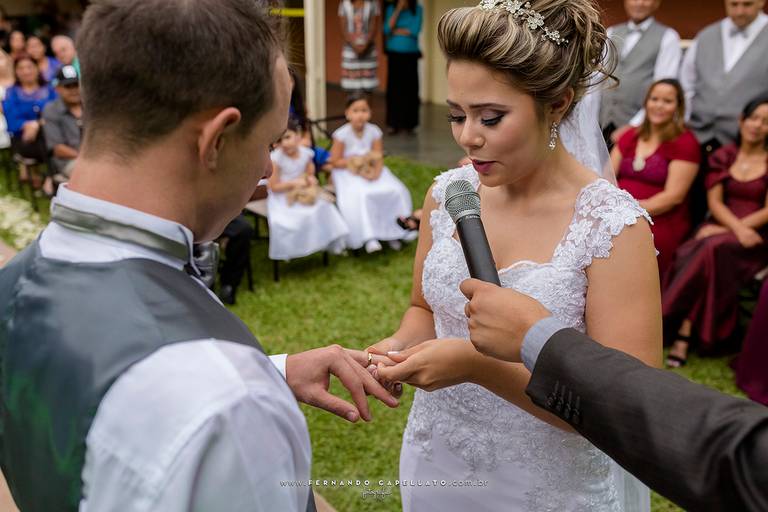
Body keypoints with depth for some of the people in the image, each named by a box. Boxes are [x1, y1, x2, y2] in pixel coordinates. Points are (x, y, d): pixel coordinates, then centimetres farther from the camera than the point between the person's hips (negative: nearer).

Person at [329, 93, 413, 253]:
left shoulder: (374, 132, -2)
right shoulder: (342, 134, -12)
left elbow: (378, 159, -3)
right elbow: (335, 162, -8)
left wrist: (376, 172, -23)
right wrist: (353, 160, -20)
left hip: (370, 171, 4)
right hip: (348, 174, -4)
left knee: (395, 191, -18)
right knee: (359, 196, -35)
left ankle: (392, 231, -3)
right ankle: (368, 237, -30)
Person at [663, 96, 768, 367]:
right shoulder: (723, 157, 13)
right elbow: (714, 202, 4)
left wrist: (725, 230, -14)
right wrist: (737, 228, -16)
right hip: (720, 228, 2)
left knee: (713, 248, -34)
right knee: (691, 252, -32)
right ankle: (684, 335, -35)